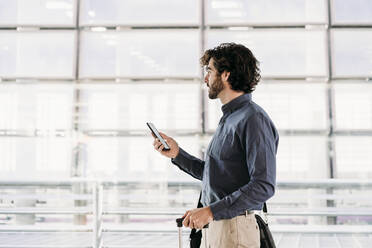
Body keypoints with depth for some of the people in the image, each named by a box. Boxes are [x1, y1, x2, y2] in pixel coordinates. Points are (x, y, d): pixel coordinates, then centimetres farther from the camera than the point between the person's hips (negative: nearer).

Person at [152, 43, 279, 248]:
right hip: (211, 228, 9)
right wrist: (177, 153, 11)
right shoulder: (229, 118, 17)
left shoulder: (253, 120, -14)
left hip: (234, 230, -9)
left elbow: (263, 186, -22)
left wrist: (211, 211, -24)